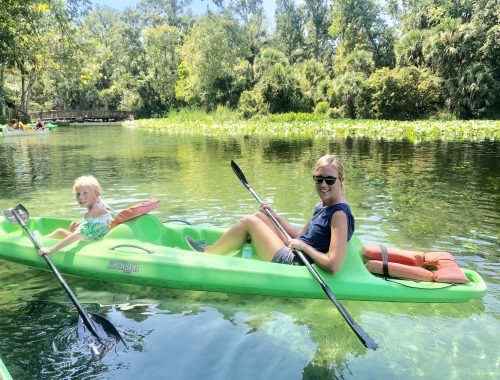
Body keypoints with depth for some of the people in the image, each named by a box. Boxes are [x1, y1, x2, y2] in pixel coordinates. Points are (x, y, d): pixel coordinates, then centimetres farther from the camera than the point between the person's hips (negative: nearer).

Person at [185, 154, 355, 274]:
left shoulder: (339, 213, -20)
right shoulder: (321, 207, 7)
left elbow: (334, 265, -28)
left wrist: (303, 246, -19)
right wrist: (275, 216, 12)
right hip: (290, 254, 9)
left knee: (249, 221, -6)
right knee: (259, 216, 10)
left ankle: (207, 253, 14)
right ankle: (213, 249, 16)